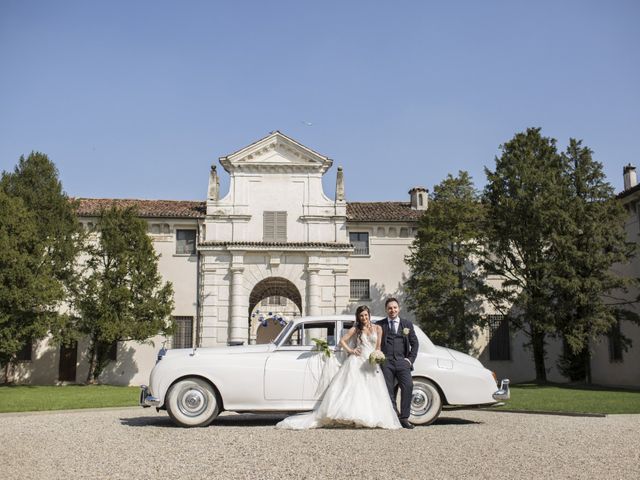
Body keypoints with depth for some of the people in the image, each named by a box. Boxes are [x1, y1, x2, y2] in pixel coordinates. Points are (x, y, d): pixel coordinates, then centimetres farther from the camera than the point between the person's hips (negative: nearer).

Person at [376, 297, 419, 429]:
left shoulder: (407, 324, 16)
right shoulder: (379, 325, 10)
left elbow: (414, 343, 15)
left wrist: (410, 359, 5)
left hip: (402, 361, 1)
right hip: (386, 362, -1)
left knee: (408, 386, -15)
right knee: (388, 391, -2)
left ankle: (404, 418, -10)